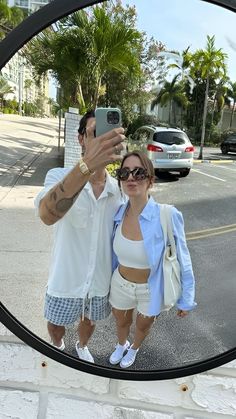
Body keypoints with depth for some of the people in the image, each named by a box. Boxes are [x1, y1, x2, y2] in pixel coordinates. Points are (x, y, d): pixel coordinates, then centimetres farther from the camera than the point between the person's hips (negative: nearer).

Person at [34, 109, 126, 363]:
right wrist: (87, 165, -59)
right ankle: (58, 349, 57)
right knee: (56, 325, 22)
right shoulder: (59, 176, -21)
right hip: (65, 281, -2)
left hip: (100, 281, 3)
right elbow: (47, 215, -45)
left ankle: (82, 346, 61)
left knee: (89, 320, 28)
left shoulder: (118, 189, -10)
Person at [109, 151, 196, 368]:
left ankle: (134, 348, 63)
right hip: (120, 283, 3)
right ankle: (121, 345, 66)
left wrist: (186, 300, -9)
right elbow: (114, 252, 2)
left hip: (151, 288, -3)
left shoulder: (167, 216, -31)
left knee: (142, 326, 28)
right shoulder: (119, 213, -17)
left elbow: (183, 262, -18)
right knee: (121, 321, 31)